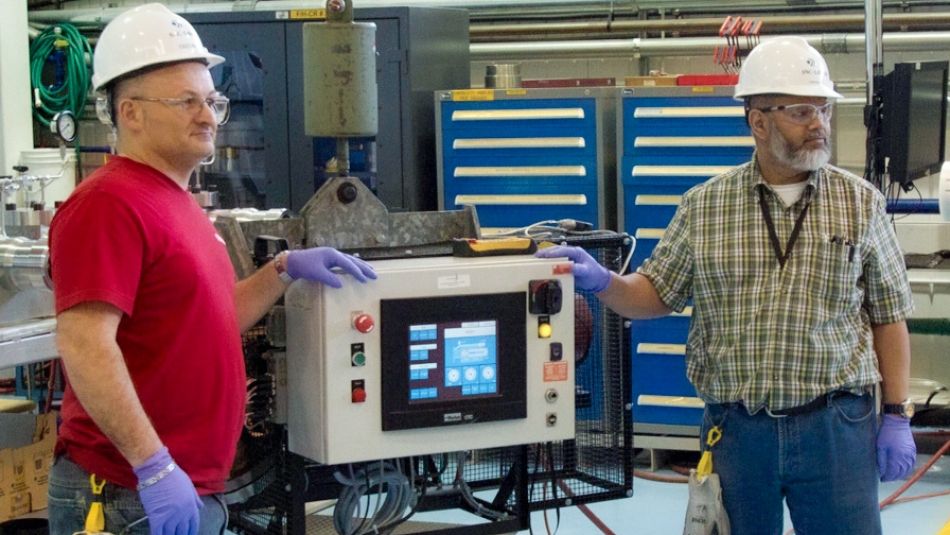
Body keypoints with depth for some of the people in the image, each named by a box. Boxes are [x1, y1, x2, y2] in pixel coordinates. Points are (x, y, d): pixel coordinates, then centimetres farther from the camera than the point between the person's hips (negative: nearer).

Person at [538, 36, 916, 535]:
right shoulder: (703, 206, 3)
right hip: (736, 429, 1)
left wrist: (897, 417, -1)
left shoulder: (860, 203, 2)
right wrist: (601, 281, -11)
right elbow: (656, 295, 9)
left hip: (837, 424, -1)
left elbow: (889, 317, 4)